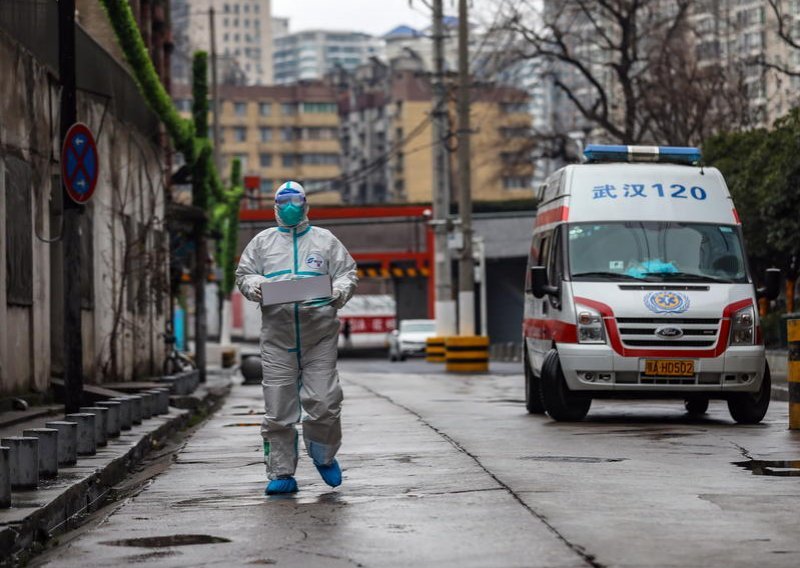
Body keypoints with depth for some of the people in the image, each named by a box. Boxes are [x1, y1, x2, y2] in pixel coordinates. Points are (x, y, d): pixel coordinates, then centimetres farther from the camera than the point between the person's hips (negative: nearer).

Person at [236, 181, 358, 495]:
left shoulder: (325, 240, 15)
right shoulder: (262, 241, 18)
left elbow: (348, 272, 12)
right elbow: (243, 274, 18)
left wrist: (339, 290, -9)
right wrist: (254, 284, -5)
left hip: (319, 334, -1)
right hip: (277, 336, 1)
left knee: (323, 402, -7)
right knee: (278, 409, -2)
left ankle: (324, 456, 19)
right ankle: (281, 474, 5)